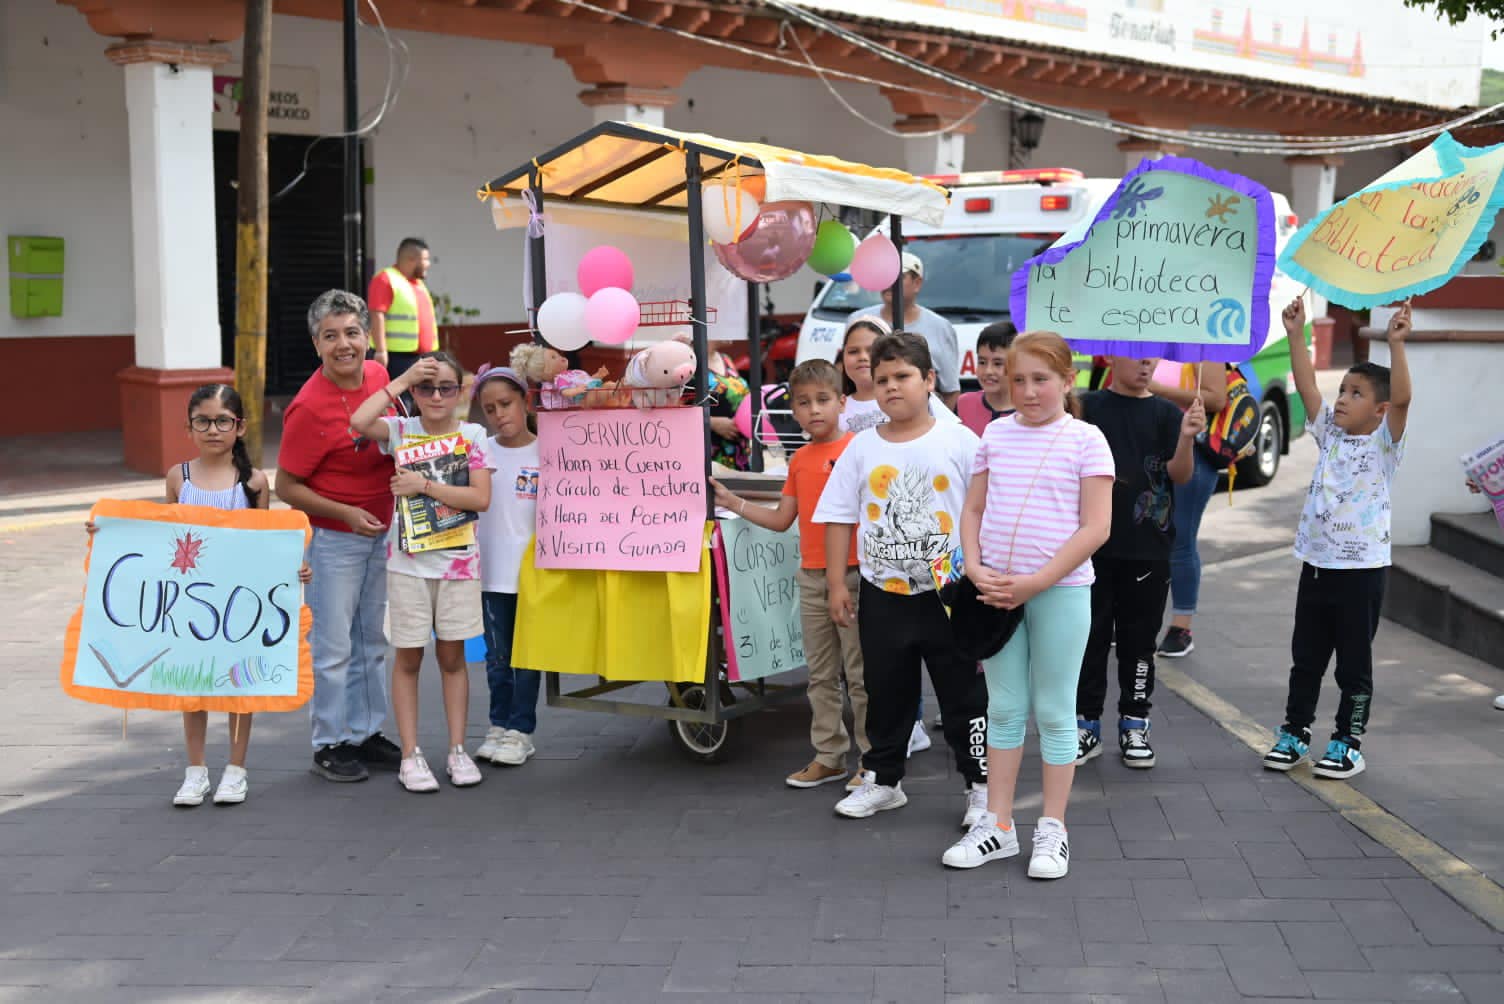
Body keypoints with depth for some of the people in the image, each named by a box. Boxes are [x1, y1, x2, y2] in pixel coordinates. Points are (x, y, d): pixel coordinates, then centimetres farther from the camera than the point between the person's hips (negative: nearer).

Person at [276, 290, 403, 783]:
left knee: (372, 640, 16)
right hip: (332, 538, -7)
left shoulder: (378, 374, -2)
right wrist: (346, 513, -24)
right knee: (332, 646, 2)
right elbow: (287, 487, -16)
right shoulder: (309, 408, -22)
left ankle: (367, 733, 29)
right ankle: (329, 745, 15)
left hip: (379, 532, 7)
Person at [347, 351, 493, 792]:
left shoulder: (472, 435, -1)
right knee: (408, 657, 4)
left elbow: (481, 497, -11)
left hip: (458, 559, 0)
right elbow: (359, 422, -22)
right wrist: (402, 380, -16)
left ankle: (457, 751, 17)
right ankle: (410, 756, 11)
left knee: (452, 655, 9)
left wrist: (425, 485, -19)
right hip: (408, 560, 0)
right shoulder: (402, 430, -1)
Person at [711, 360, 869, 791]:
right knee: (821, 674, 13)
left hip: (853, 573, -7)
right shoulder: (800, 459, 11)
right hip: (811, 577, 7)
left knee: (860, 673, 0)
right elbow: (782, 519, 14)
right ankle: (829, 756, 23)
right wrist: (734, 503, 8)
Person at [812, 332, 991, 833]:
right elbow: (840, 518, 5)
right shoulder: (862, 447, 2)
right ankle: (883, 778, 30)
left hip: (950, 594, -3)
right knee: (886, 694, 15)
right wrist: (837, 584, 2)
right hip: (882, 597, 3)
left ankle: (980, 783, 18)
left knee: (964, 695, 5)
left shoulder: (959, 440, -5)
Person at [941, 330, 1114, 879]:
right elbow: (973, 510, 12)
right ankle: (998, 825, 21)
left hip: (1060, 591, -4)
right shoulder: (996, 434, 7)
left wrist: (1035, 583, -16)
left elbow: (1095, 528, -11)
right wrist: (975, 569, -6)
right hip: (998, 590, 4)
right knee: (1004, 708, 12)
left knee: (1054, 712, 5)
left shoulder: (1085, 439, -6)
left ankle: (1053, 830, 16)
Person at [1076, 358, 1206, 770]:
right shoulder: (1086, 408, 2)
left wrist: (1187, 438, -24)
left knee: (1138, 640, 9)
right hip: (1093, 545, 0)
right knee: (1089, 636, 5)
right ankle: (1086, 725, 15)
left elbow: (1180, 475, -7)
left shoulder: (1165, 413, 2)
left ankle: (1134, 725, 20)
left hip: (1148, 549, 1)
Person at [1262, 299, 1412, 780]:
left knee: (1354, 664, 5)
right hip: (1317, 562, 5)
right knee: (1305, 658, 14)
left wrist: (1396, 343, -33)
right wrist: (1296, 335, -6)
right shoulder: (1329, 434, 7)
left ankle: (1348, 744, 14)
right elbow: (1306, 386, 1)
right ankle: (1295, 733, 24)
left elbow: (1402, 398, -23)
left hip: (1362, 568, -5)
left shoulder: (1384, 442, -7)